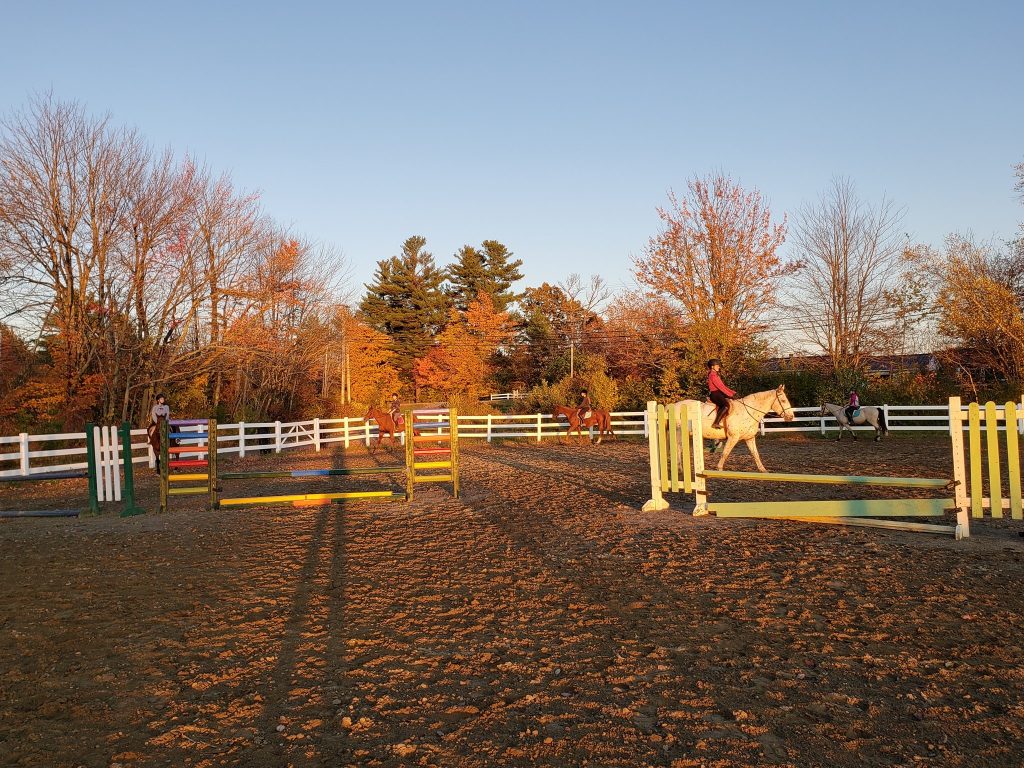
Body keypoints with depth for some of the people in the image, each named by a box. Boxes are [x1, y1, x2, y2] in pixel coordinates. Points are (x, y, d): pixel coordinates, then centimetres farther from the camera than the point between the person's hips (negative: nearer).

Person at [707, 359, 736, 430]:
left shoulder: (715, 375, 21)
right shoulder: (712, 375, -12)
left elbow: (723, 386, 19)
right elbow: (720, 387, -18)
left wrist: (732, 392, 10)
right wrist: (730, 394, -17)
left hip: (718, 393, 11)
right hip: (715, 394, -11)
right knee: (726, 405, -30)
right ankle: (715, 424, -33)